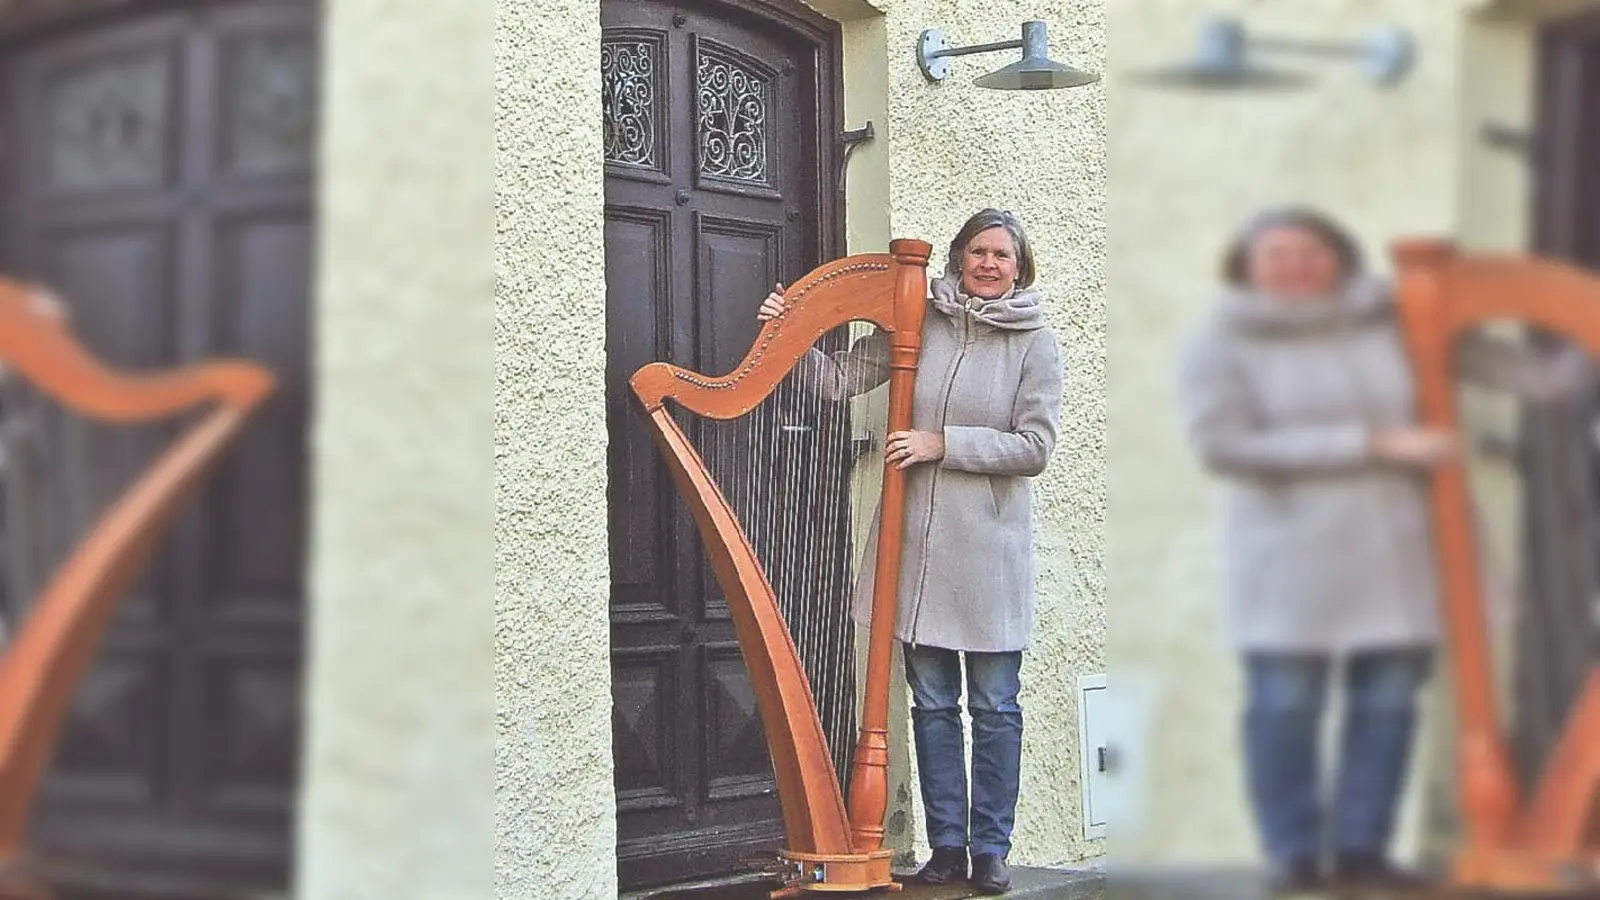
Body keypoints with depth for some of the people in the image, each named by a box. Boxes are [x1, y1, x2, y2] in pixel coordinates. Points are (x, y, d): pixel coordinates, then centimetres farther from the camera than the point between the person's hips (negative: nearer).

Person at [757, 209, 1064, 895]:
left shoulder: (1036, 342, 0)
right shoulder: (920, 323, 6)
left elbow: (1034, 446, -7)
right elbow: (840, 379, 8)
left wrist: (941, 444, -12)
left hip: (989, 546, -2)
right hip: (919, 539, 2)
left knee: (994, 708, 4)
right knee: (931, 703, 7)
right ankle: (947, 845, 17)